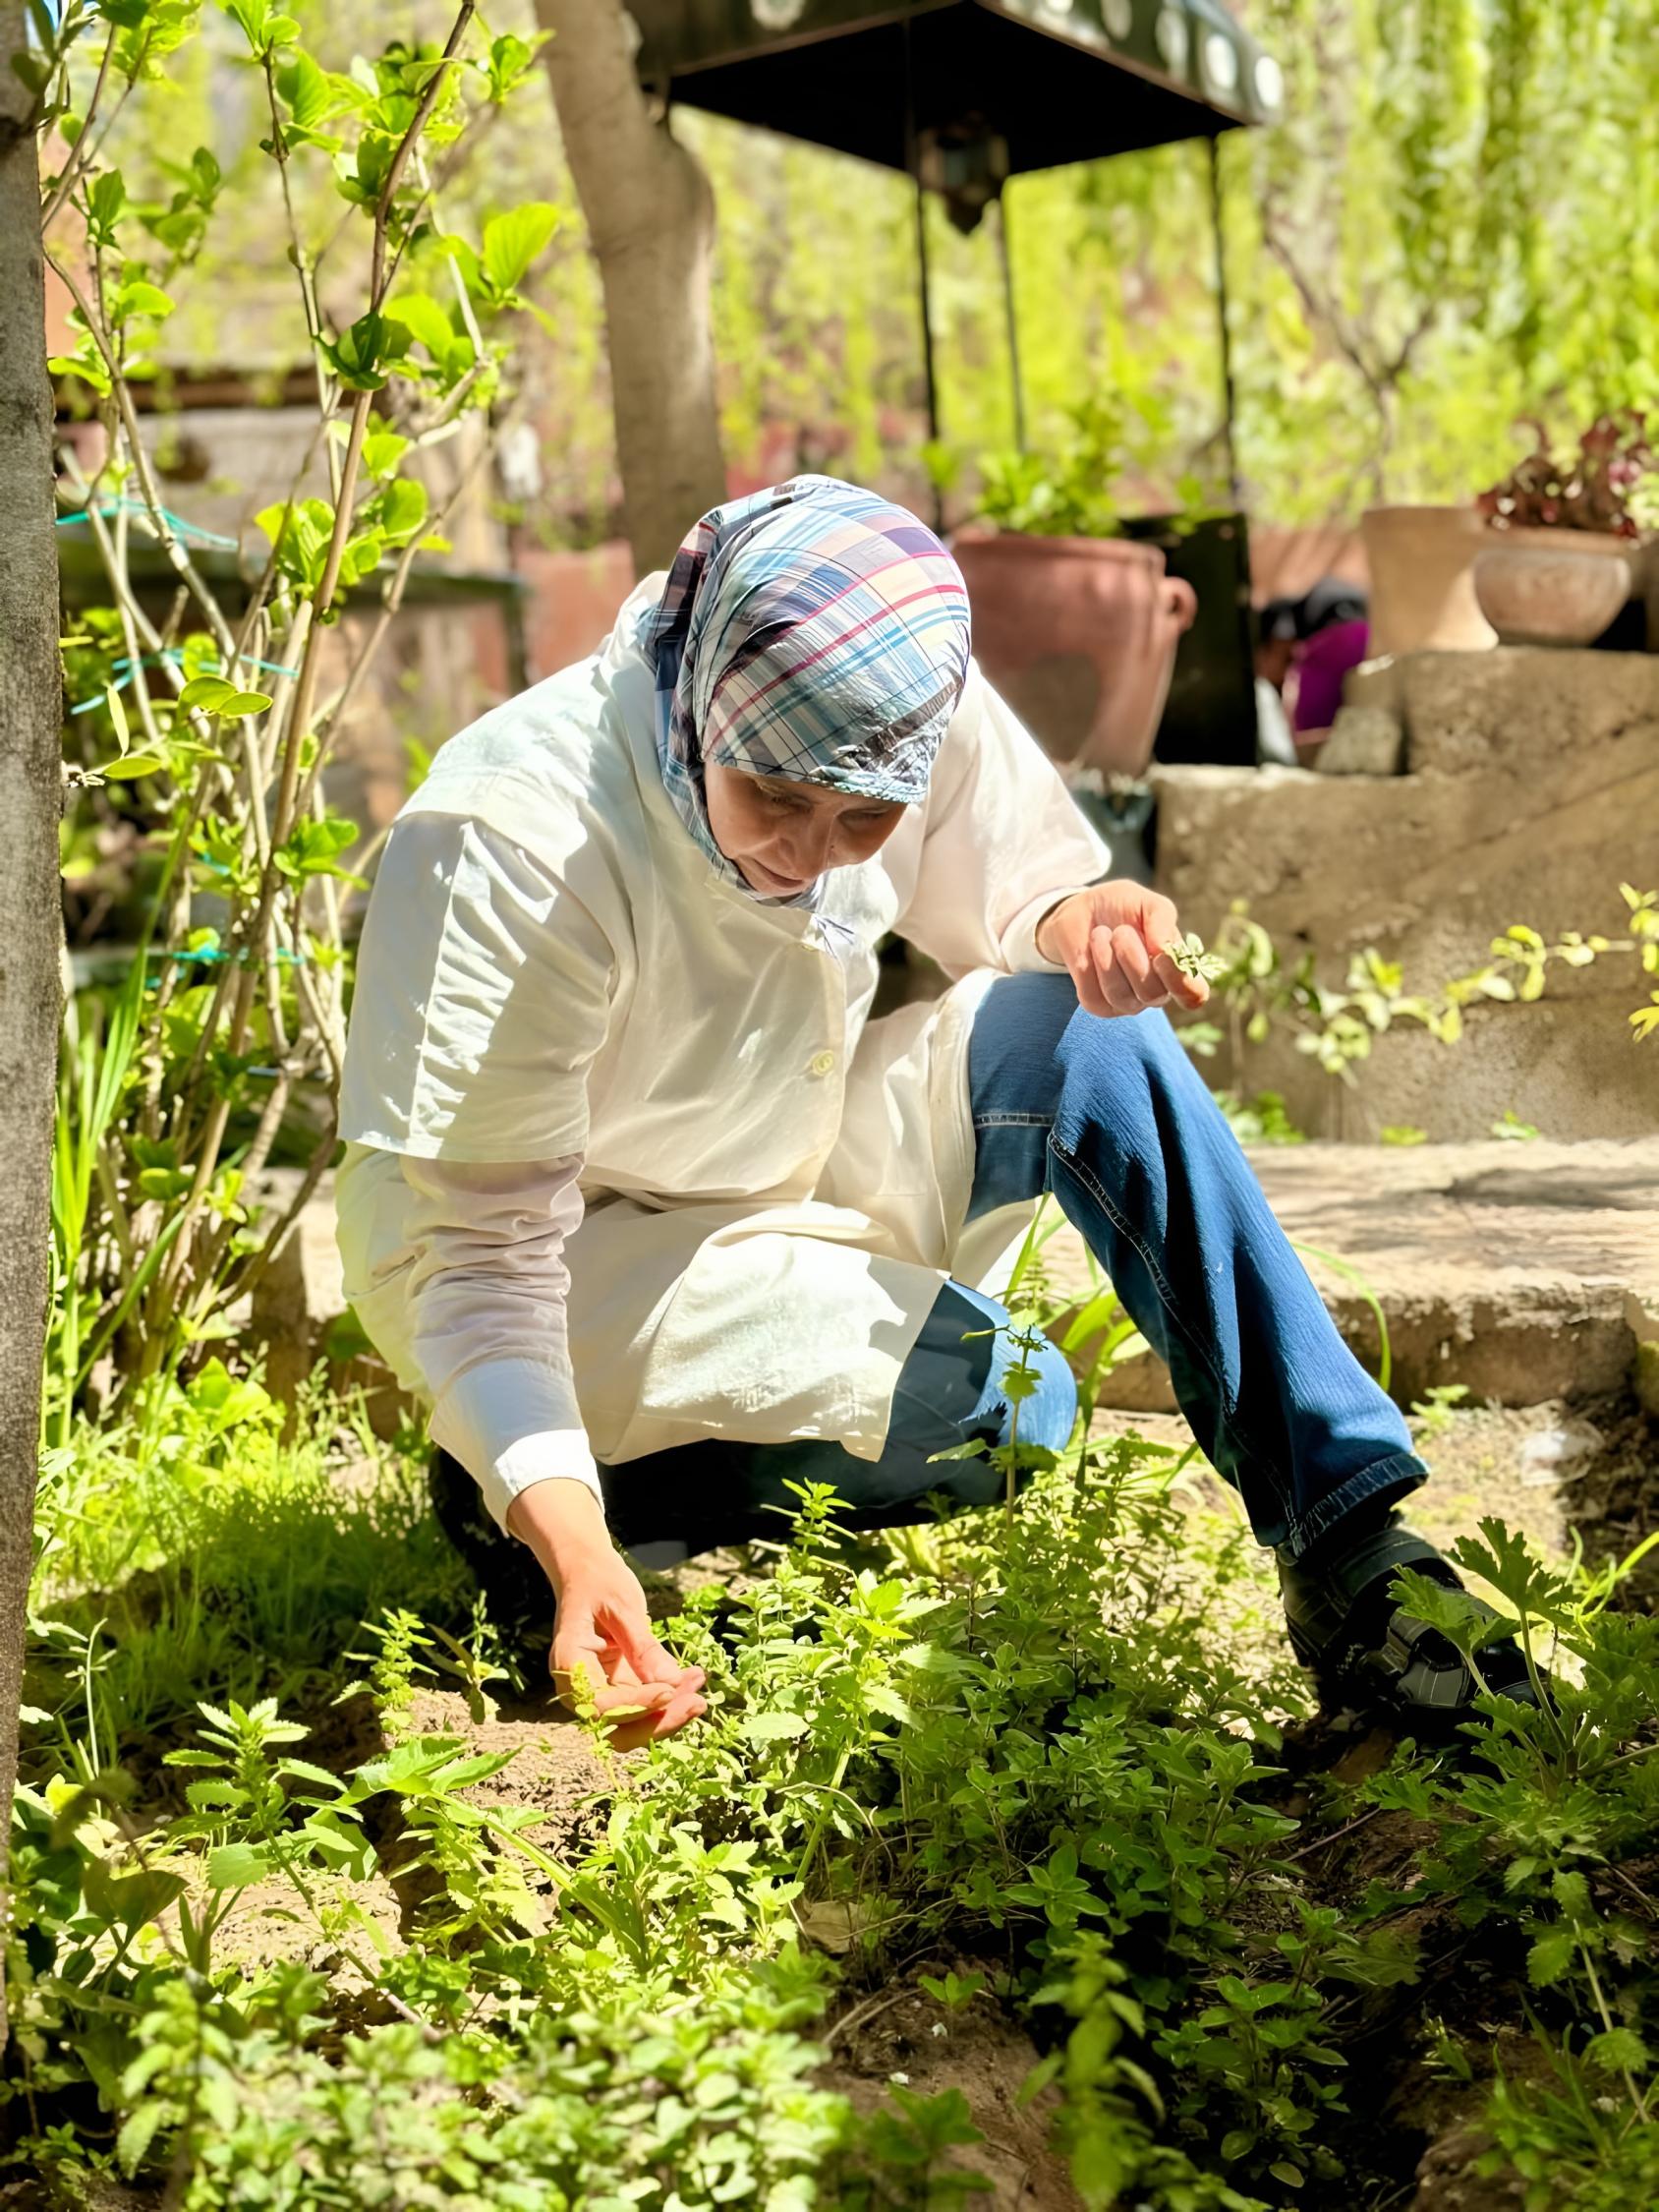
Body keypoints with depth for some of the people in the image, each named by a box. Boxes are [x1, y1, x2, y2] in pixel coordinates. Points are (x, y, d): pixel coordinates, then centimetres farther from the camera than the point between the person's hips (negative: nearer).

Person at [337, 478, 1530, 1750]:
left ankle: (1347, 1525, -18)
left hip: (801, 1184, 6)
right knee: (1001, 1402, -26)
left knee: (1088, 1034, -20)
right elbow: (474, 1249, -29)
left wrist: (1079, 925, -26)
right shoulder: (505, 842, -31)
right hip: (582, 1259, -5)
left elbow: (1013, 901, 1)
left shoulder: (925, 713, -17)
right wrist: (568, 1541, -43)